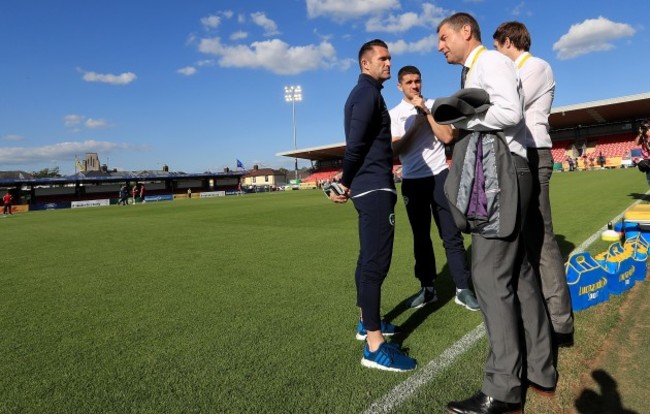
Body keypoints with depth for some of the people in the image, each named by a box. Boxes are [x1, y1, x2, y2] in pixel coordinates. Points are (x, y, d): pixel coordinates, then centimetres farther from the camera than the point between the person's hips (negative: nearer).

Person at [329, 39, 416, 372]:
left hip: (368, 188, 11)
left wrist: (348, 182, 15)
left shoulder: (363, 93, 22)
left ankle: (366, 322, 29)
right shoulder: (368, 93, -9)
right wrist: (346, 183, -7)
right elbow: (355, 144, -18)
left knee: (369, 258, 16)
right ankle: (374, 347, -7)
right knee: (376, 261, -11)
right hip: (374, 188, -11)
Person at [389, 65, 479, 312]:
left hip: (439, 176, -1)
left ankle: (463, 289, 4)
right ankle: (427, 288, 15)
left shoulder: (434, 106, 7)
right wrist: (416, 124, -11)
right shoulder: (393, 114, 6)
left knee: (451, 234, -2)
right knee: (421, 237, 6)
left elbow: (447, 137, -6)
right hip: (412, 182, 1)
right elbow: (396, 149, -5)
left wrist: (426, 111, -7)